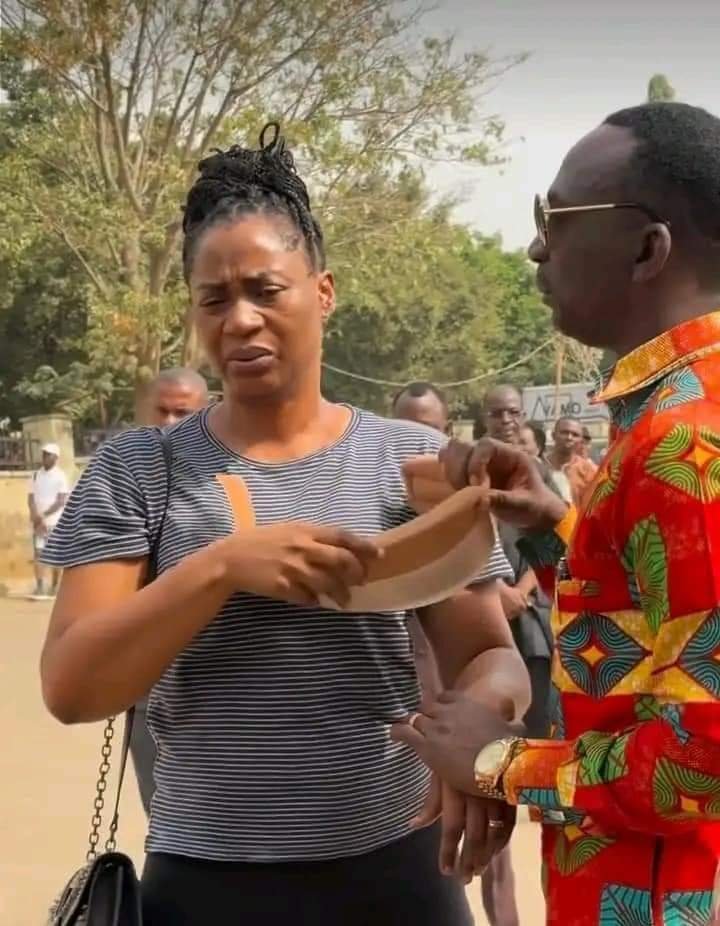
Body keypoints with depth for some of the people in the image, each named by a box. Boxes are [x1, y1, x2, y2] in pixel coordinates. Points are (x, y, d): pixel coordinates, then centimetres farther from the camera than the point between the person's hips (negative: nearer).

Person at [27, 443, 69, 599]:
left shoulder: (60, 476, -4)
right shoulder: (36, 475, 9)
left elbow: (61, 501, -11)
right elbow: (31, 498, 4)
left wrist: (44, 515, -17)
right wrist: (35, 516, -12)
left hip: (55, 521, -3)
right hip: (37, 521, 3)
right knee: (38, 553, -5)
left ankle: (54, 587, 10)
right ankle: (39, 587, -10)